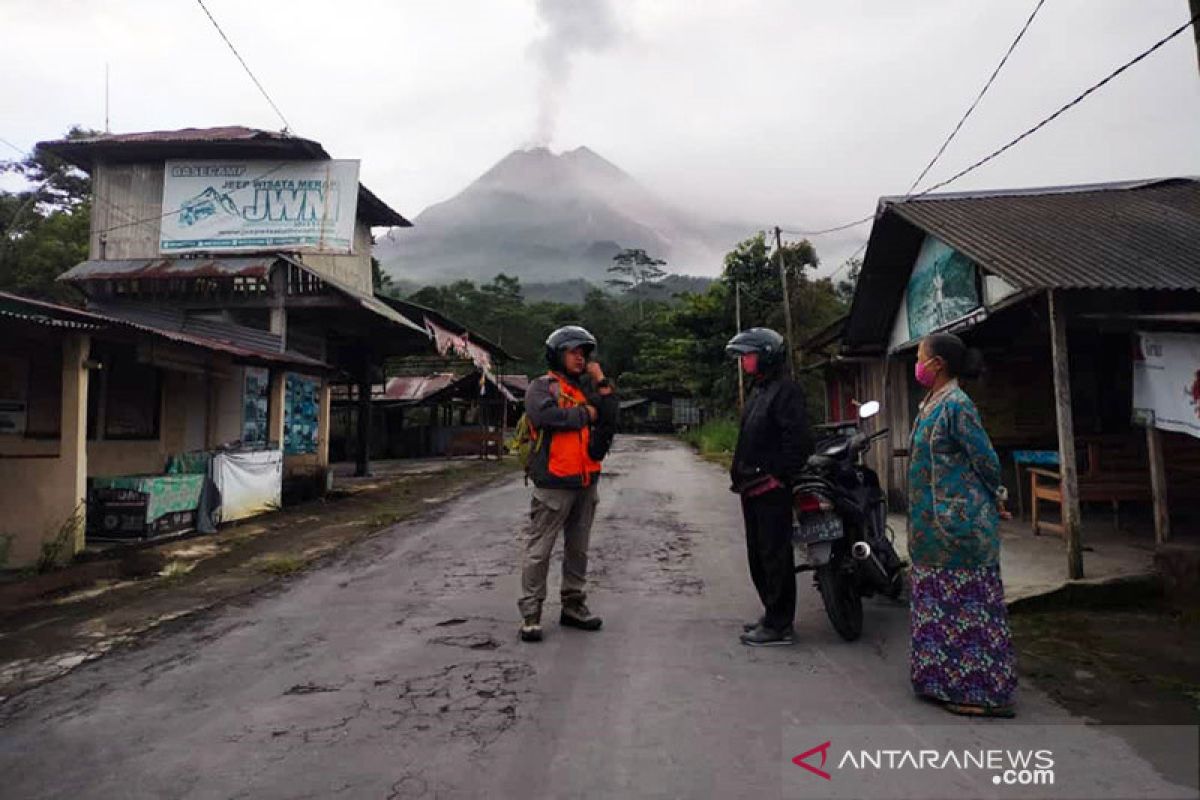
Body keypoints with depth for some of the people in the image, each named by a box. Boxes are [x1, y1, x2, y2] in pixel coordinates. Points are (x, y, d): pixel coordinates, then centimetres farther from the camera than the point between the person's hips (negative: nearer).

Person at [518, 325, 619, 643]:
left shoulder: (588, 387, 14)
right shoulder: (541, 387, -4)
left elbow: (610, 420, 4)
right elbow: (549, 415, -24)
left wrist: (602, 383, -3)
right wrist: (586, 414, -10)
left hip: (586, 482, 6)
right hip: (554, 483, -6)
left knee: (578, 549, 15)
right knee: (539, 551, -1)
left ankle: (573, 606, 28)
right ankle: (530, 613, 8)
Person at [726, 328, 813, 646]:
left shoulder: (785, 391, -12)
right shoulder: (758, 391, 19)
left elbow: (799, 441, -21)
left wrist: (777, 477, -20)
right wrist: (740, 474, 16)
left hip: (771, 490, -10)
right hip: (753, 489, 10)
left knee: (775, 557, -4)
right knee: (758, 556, 16)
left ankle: (778, 625, 5)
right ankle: (773, 614, 29)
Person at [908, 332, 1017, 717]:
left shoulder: (956, 405, -17)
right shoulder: (932, 404, 11)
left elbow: (986, 459, -15)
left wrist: (995, 498, 0)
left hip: (959, 523, -10)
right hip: (936, 525, 10)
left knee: (969, 606, 0)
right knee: (939, 605, 17)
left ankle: (983, 692, 12)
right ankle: (947, 679, 29)